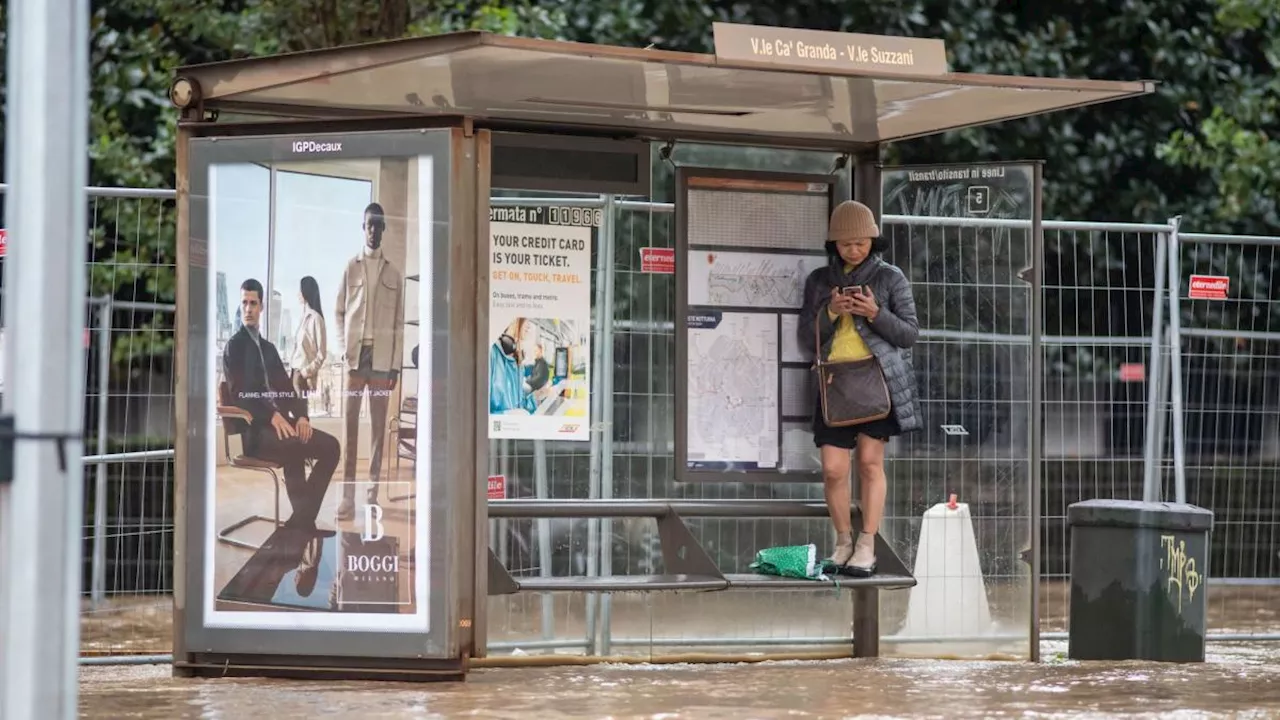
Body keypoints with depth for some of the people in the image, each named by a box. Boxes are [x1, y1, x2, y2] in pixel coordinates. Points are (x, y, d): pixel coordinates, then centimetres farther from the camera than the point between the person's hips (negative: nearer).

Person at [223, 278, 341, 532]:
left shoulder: (268, 347, 24)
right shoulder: (234, 346, 0)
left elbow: (285, 387, 17)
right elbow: (239, 394, -13)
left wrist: (301, 415, -3)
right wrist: (272, 416, -25)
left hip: (280, 421, 8)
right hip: (255, 429, -8)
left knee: (330, 445, -8)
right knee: (293, 448, -31)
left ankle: (302, 519, -11)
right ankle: (302, 519, -19)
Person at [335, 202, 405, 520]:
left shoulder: (394, 274, 8)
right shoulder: (350, 267, 8)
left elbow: (399, 322, 7)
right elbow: (339, 312, 11)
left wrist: (396, 364, 1)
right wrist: (344, 348, -1)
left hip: (382, 356, 0)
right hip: (354, 353, 0)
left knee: (378, 425, 2)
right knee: (350, 423, -4)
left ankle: (373, 492, 6)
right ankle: (348, 496, -5)